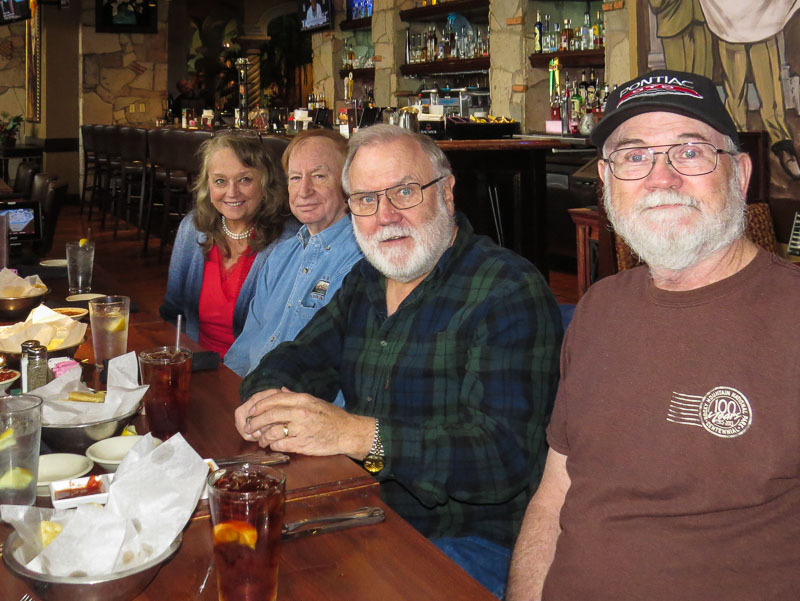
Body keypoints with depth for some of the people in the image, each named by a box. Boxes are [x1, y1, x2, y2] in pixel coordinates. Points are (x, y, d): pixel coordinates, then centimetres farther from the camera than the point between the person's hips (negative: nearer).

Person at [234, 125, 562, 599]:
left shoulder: (510, 290, -16)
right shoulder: (366, 280, 10)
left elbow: (506, 454, -26)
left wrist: (356, 434, -33)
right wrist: (267, 399, -11)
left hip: (468, 542, -7)